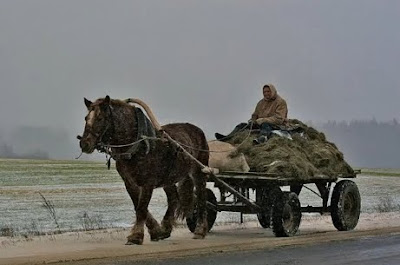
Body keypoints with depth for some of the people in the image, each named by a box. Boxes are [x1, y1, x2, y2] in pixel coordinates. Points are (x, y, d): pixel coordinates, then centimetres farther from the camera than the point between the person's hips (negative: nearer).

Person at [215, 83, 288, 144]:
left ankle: (263, 137, -75)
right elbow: (255, 115, 28)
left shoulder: (281, 102, -5)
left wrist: (262, 120, -22)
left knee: (265, 125, -41)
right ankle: (228, 137, -28)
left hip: (275, 126, -8)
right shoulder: (261, 102, 18)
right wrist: (252, 120, 2)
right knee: (243, 125, -5)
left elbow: (279, 119, -16)